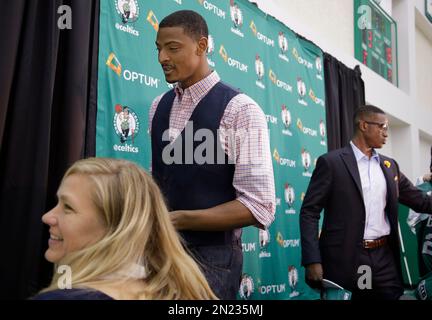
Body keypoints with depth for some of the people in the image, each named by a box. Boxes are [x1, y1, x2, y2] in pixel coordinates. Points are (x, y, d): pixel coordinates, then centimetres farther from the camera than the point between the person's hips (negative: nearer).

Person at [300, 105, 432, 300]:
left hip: (385, 258, 5)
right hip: (344, 260, -5)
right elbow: (309, 212, -8)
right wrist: (312, 261, -17)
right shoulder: (331, 162, -5)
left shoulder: (389, 166, 13)